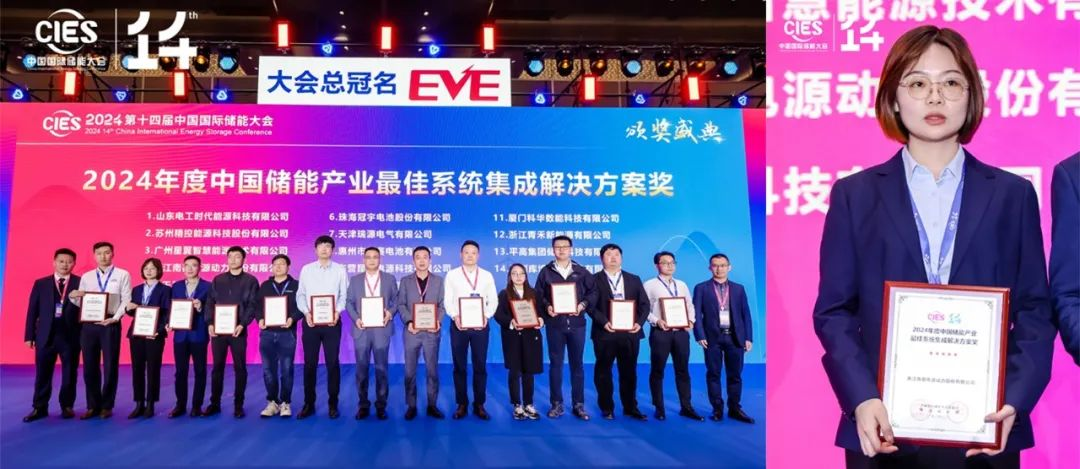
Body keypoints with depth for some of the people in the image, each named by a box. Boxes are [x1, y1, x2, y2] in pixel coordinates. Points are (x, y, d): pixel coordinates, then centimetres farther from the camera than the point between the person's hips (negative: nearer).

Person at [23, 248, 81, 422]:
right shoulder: (41, 283, 9)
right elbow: (32, 310, 7)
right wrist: (29, 335, 2)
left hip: (71, 335, -2)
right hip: (46, 335, 2)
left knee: (69, 373, 5)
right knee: (42, 373, 6)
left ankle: (67, 406, 16)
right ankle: (40, 408, 14)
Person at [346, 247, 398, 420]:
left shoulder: (389, 279, 8)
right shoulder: (355, 279, 10)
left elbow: (396, 300, 6)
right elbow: (349, 302, 6)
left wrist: (390, 312, -13)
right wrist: (355, 318, -9)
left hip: (381, 329, -1)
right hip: (361, 329, 1)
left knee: (381, 368, 2)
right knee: (361, 369, 4)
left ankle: (381, 405, 10)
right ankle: (363, 405, 12)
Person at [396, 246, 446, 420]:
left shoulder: (438, 280, 8)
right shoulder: (405, 281, 8)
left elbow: (442, 304, 3)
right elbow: (401, 304, 2)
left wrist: (438, 321, -14)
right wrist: (408, 321, -14)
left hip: (432, 331, 0)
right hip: (412, 330, 0)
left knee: (432, 370, 4)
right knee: (410, 370, 2)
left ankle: (432, 405, 12)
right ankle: (411, 406, 10)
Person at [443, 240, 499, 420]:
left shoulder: (487, 276, 9)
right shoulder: (452, 275, 6)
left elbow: (493, 300, 5)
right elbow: (448, 300, 1)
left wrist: (486, 316, -13)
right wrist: (455, 316, -16)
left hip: (481, 325, 1)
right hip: (458, 324, -1)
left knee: (480, 366, 4)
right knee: (459, 366, 4)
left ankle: (479, 405, 12)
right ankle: (462, 404, 12)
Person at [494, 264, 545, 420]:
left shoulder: (533, 293, 13)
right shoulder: (504, 294, 4)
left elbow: (540, 311, 10)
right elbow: (498, 315, -5)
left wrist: (540, 320, -12)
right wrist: (511, 322, -22)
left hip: (531, 336, 2)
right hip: (512, 337, -2)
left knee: (529, 372, 5)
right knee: (515, 372, 1)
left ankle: (528, 405, 15)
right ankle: (517, 406, 9)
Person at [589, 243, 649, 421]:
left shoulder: (634, 279, 14)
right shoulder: (594, 279, 4)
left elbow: (644, 304, 9)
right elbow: (590, 304, -5)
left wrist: (639, 322, -7)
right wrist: (603, 322, -18)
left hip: (630, 332, 2)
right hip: (605, 333, -2)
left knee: (629, 372, 7)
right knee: (603, 371, 4)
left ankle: (630, 407, 15)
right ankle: (607, 408, 14)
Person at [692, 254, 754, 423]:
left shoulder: (738, 289, 11)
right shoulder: (701, 288, 4)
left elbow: (745, 314, 9)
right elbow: (696, 314, -1)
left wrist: (748, 338, 2)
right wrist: (700, 336, -11)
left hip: (735, 337, 2)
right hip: (713, 337, -2)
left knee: (735, 375, 5)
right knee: (713, 374, 2)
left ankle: (734, 408, 13)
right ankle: (717, 409, 10)